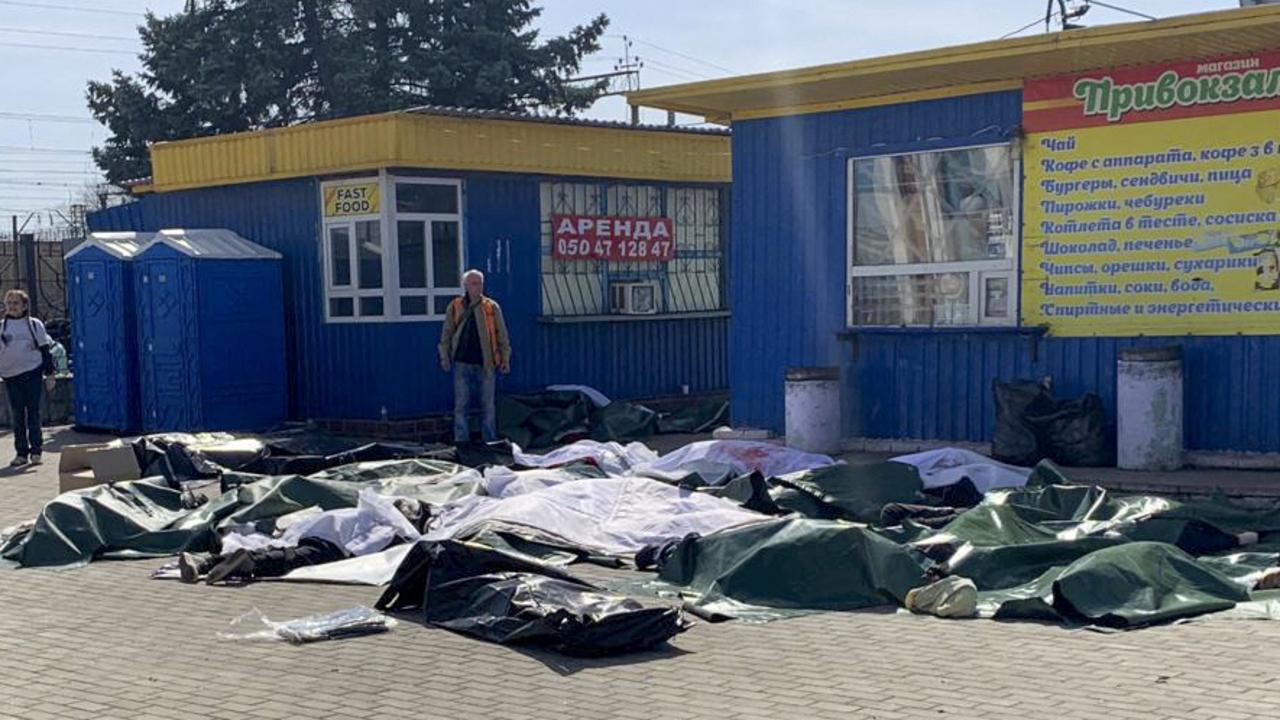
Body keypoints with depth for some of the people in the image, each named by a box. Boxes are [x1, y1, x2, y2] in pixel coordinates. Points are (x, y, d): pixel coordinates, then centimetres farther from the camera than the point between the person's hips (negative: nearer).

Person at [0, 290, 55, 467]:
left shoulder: (35, 325, 7)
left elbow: (45, 350, 8)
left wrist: (49, 374, 4)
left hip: (32, 373, -2)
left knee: (33, 413, -1)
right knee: (17, 416, 2)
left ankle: (36, 451, 4)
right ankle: (21, 453, 7)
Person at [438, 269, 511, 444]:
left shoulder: (492, 307, 2)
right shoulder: (455, 307, 4)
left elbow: (502, 335, 5)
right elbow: (446, 334, 9)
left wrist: (505, 359, 0)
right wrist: (444, 356, 0)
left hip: (485, 363, 0)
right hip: (462, 363, 0)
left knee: (488, 405, 6)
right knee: (461, 405, 3)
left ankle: (490, 441, 14)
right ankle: (461, 442, 8)